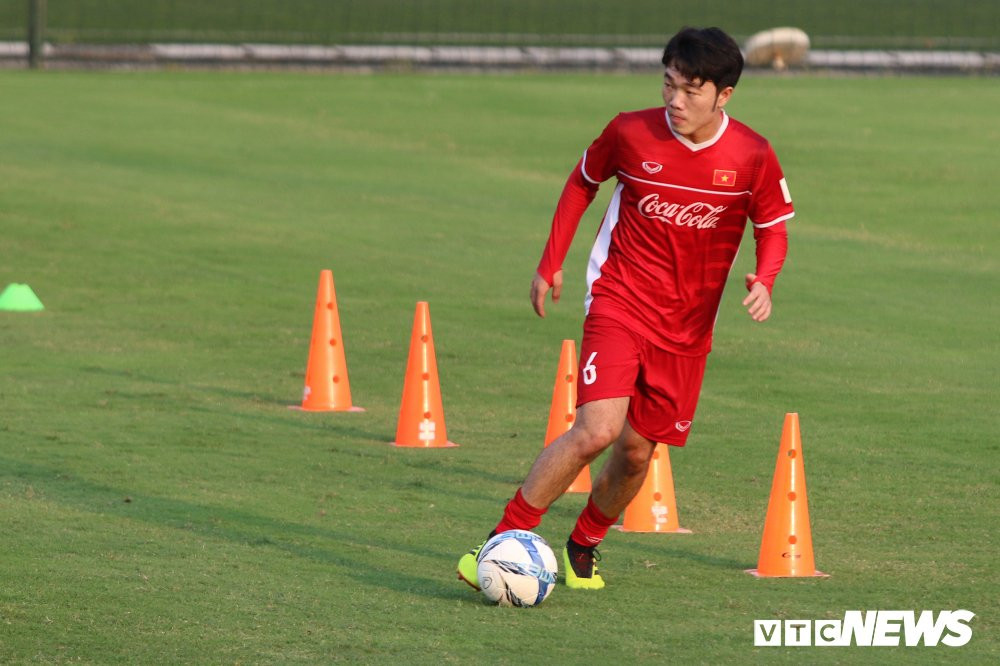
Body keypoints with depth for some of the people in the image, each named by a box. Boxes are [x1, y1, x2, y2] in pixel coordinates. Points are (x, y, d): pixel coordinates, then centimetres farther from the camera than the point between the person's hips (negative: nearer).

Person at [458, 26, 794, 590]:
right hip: (619, 304, -2)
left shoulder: (753, 157, -9)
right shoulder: (631, 133, -10)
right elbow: (583, 182, 9)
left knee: (638, 450, 5)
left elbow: (773, 227, 5)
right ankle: (505, 540, -12)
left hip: (687, 327, 2)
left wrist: (764, 281, -16)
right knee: (599, 429, -21)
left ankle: (583, 548, 32)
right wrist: (551, 263, 9)